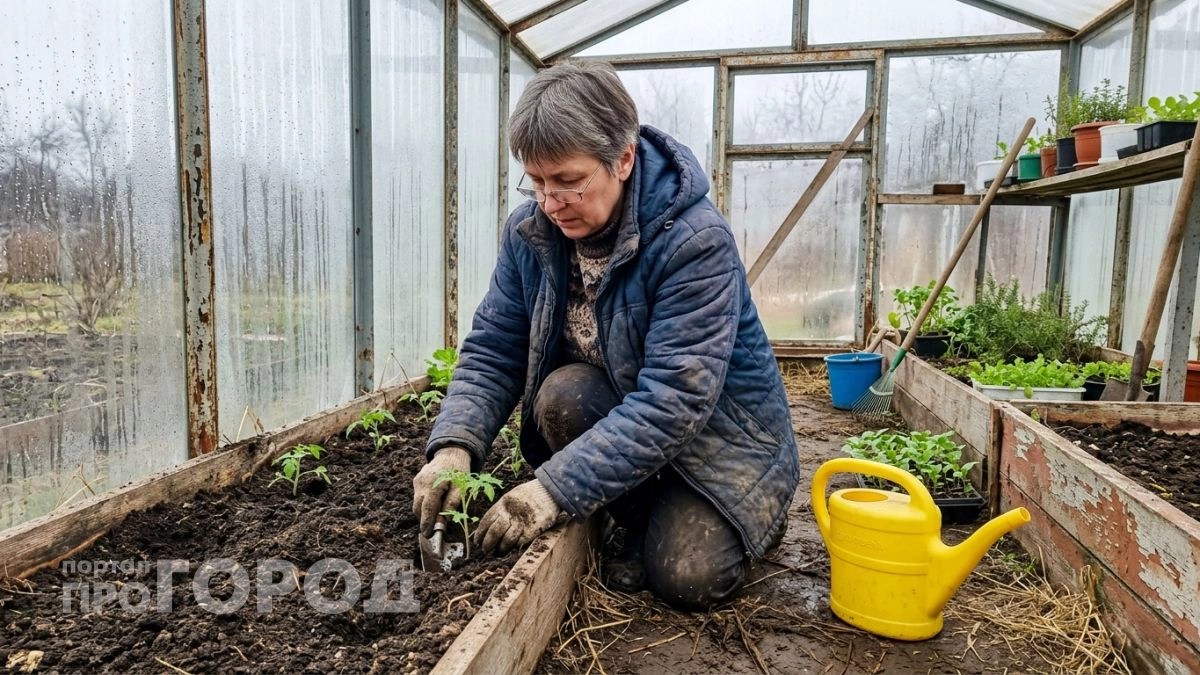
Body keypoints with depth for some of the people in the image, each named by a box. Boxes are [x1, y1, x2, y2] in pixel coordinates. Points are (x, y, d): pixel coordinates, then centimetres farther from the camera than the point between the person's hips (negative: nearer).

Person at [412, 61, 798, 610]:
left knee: (686, 577, -20)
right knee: (563, 393, -28)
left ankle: (752, 514, 16)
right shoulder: (530, 230, -10)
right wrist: (455, 445, -26)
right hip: (616, 408, 5)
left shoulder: (695, 241, -29)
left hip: (721, 426, -4)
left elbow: (675, 399, -34)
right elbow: (491, 348, -8)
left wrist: (555, 488, -37)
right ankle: (644, 520, -1)